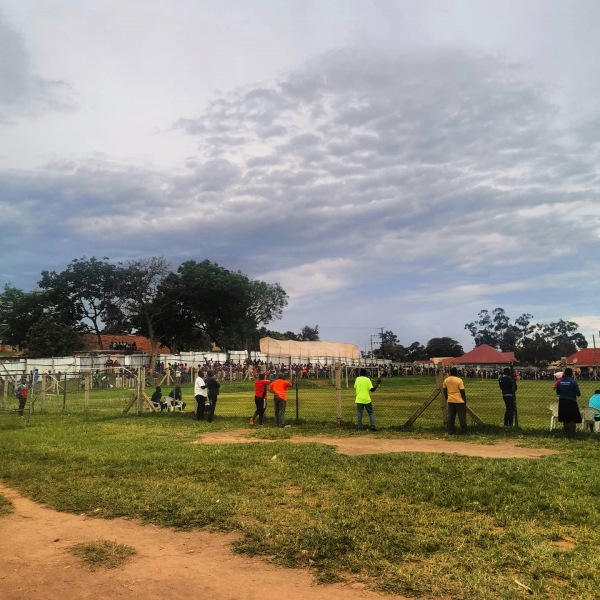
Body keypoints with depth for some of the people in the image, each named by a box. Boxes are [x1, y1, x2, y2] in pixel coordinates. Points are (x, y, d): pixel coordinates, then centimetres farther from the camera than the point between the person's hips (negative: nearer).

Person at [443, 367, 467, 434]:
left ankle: (450, 431, 11)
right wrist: (465, 400, -1)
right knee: (462, 416, 3)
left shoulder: (446, 380, 3)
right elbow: (462, 391, -10)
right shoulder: (459, 380, -11)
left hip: (450, 401, 5)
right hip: (459, 401, -5)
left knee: (451, 416, 9)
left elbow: (444, 391, 10)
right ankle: (463, 431, 5)